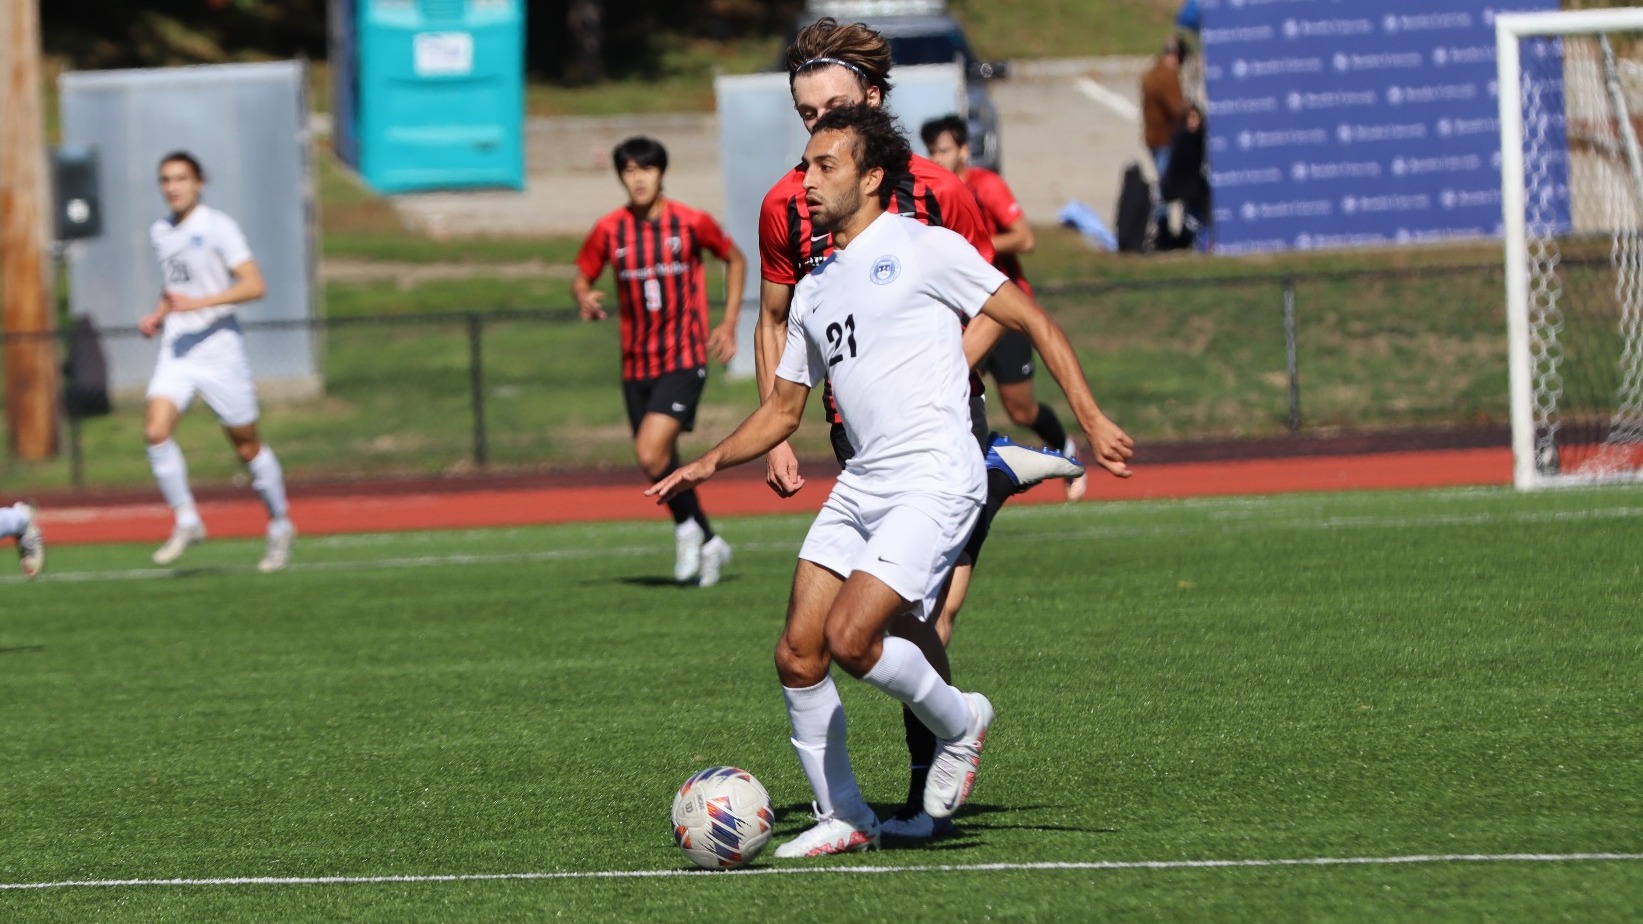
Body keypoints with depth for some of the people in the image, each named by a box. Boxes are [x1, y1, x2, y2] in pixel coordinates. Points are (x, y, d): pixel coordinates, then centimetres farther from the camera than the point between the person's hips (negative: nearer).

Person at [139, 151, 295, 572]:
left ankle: (280, 525, 21)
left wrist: (199, 302, -23)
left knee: (247, 444, 3)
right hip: (176, 348, 5)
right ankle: (186, 521, -5)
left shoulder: (217, 227, -9)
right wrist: (158, 315, 9)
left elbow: (254, 285, -15)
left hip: (218, 346, -5)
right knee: (156, 430, -16)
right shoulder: (160, 233, 12)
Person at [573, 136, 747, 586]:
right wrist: (585, 299, -13)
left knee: (651, 455, -21)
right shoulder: (609, 231, 0)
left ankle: (688, 527, 4)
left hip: (684, 360, -4)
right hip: (636, 364, 4)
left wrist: (729, 323, 4)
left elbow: (735, 260, 11)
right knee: (662, 464, 9)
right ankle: (708, 544, 29)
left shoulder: (692, 223, -5)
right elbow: (581, 278, 12)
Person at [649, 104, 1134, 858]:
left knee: (850, 639, -19)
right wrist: (710, 464, 10)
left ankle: (958, 724, 8)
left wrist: (1090, 419, -11)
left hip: (935, 479, -7)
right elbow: (783, 407, 26)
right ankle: (843, 819, 13)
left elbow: (1033, 322, -3)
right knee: (797, 656, -1)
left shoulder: (923, 249, -3)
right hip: (860, 485, 7)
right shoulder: (814, 290, 18)